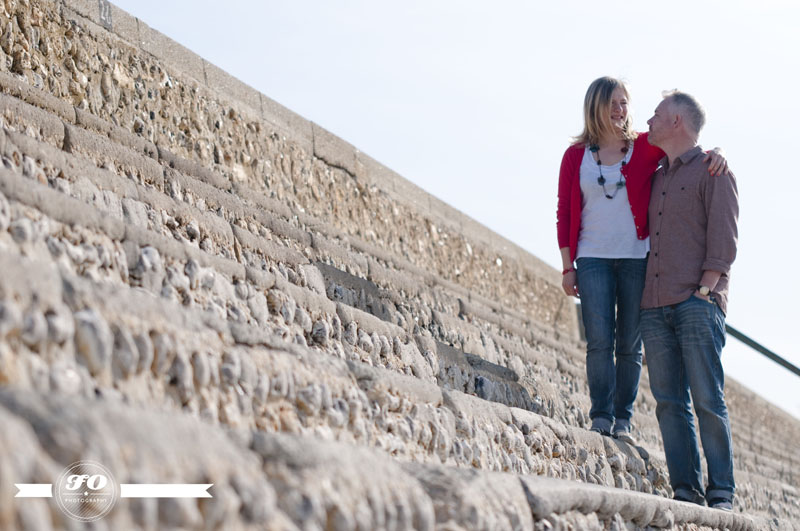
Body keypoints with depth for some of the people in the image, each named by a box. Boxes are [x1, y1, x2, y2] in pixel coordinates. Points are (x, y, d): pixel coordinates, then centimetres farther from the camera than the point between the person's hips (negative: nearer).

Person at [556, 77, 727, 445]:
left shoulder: (644, 147, 6)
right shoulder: (575, 156, 9)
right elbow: (565, 213, 10)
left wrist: (714, 154, -18)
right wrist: (567, 266, 6)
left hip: (637, 258, 0)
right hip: (593, 259, 0)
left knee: (630, 345, 1)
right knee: (599, 341, -10)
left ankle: (623, 421, 7)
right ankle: (600, 419, -6)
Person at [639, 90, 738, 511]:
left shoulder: (713, 170, 4)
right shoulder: (655, 177, 23)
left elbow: (723, 239, -4)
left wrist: (703, 291, -13)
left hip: (698, 303, -6)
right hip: (655, 306, 6)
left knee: (707, 399, -9)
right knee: (669, 402, 0)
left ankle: (721, 493, -6)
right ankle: (685, 491, 1)